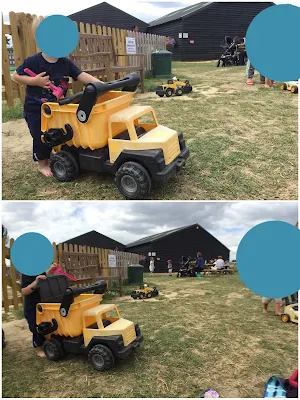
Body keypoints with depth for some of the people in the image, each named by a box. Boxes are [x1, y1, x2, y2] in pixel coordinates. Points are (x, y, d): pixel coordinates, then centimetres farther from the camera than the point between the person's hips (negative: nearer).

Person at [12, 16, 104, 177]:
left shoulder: (66, 63, -7)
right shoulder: (33, 62, -18)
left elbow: (82, 76, -14)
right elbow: (16, 76, -9)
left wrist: (100, 84, -28)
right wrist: (35, 81, -24)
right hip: (35, 110, -4)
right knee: (41, 138, 2)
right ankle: (42, 164, 24)